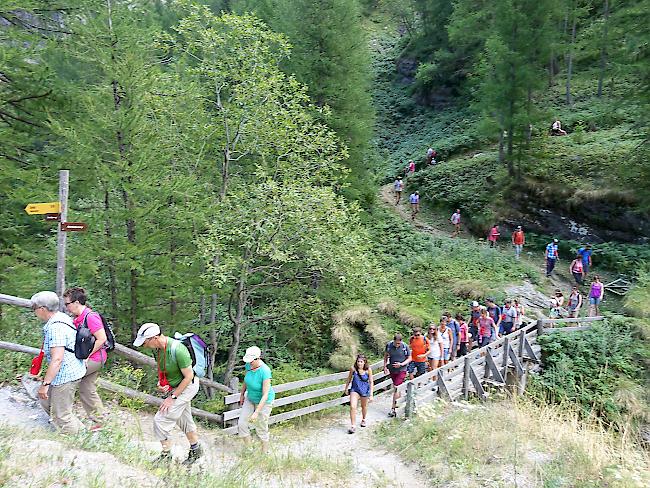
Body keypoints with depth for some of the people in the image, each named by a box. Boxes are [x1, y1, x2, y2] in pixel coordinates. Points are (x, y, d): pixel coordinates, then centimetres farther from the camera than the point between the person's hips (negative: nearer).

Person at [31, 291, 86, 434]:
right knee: (46, 401, 24)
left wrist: (45, 384, -24)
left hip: (65, 376, -11)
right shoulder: (62, 317, 7)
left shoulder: (55, 327, -25)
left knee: (61, 415, 2)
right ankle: (80, 430, 29)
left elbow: (57, 359, -29)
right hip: (72, 370, 11)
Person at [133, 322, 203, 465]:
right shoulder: (157, 348, -8)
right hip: (174, 387, 8)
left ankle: (166, 455, 10)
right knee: (184, 420, 20)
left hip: (186, 387, -8)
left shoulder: (177, 350, -33)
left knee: (161, 420, -9)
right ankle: (196, 450, 39)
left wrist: (172, 397, -20)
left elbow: (189, 376, -25)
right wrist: (160, 382, -6)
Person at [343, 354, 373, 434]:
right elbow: (349, 378, 2)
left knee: (364, 406, 20)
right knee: (352, 407, -16)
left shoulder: (368, 370, -19)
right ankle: (353, 426, -5)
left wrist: (371, 394, -12)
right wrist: (346, 388, 13)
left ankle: (363, 420, 49)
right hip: (355, 389, 0)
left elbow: (371, 382, -10)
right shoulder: (353, 368, -16)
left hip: (365, 390, 0)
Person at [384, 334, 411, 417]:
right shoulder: (389, 345, -9)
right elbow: (386, 355, 8)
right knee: (396, 387, 16)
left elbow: (409, 358, -4)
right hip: (392, 370, 4)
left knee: (396, 388, -10)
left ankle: (393, 409, -5)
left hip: (401, 370, -4)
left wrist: (401, 364, -19)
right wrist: (385, 366, 3)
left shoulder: (405, 347, -16)